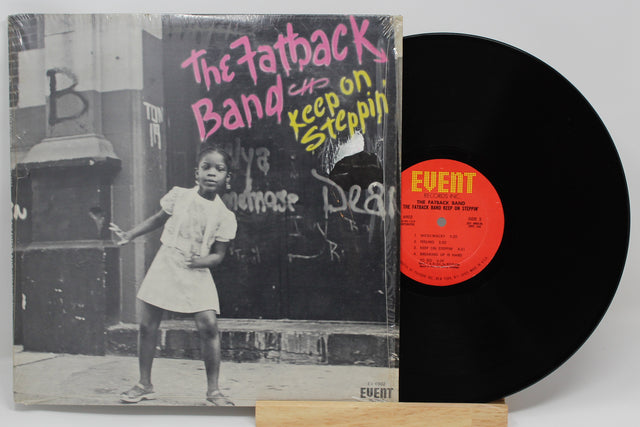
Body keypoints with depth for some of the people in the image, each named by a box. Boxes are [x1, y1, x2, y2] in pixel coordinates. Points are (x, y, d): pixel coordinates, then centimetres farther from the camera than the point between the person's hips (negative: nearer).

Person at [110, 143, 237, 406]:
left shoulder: (225, 216, -6)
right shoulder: (178, 196, -1)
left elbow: (218, 254, -4)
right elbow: (157, 219, 16)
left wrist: (199, 261, -23)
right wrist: (129, 235, 11)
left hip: (197, 274, -2)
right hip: (165, 267, 2)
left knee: (209, 325, -14)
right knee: (147, 325, 5)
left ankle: (213, 390, 1)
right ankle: (145, 385, 24)